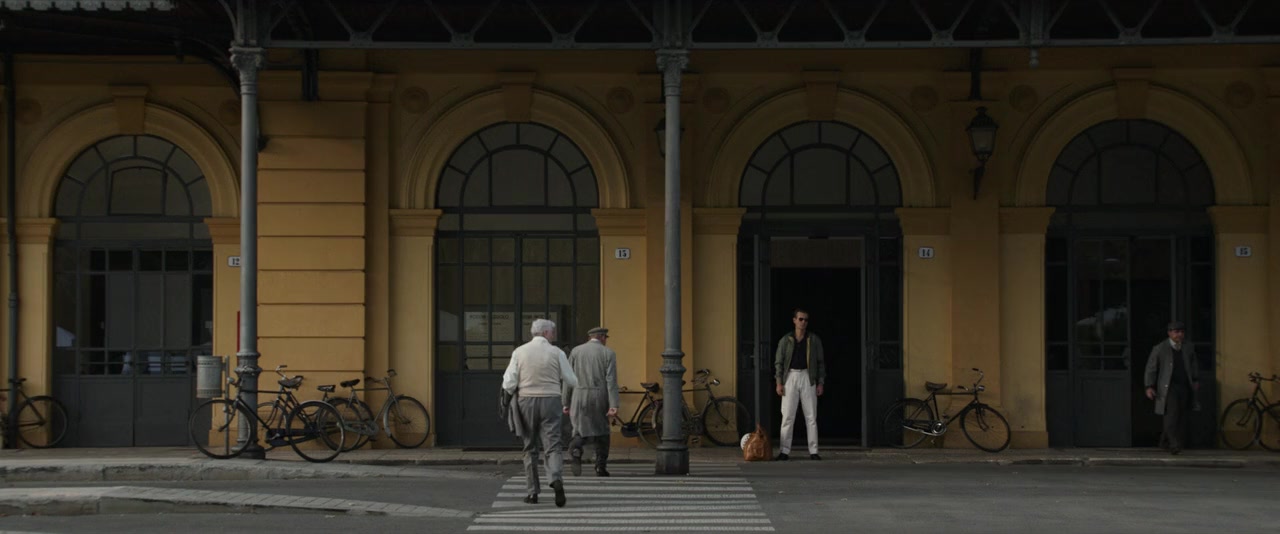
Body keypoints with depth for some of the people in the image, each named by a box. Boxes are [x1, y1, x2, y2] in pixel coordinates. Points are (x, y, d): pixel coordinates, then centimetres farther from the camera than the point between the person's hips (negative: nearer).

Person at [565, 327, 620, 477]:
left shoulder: (576, 351, 5)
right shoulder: (608, 353, 0)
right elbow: (611, 381, -9)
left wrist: (566, 403, 7)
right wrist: (614, 406, -13)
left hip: (579, 398, 1)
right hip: (600, 398, -1)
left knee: (581, 433, 9)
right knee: (601, 433, 15)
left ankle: (575, 450, -23)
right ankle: (600, 468, 11)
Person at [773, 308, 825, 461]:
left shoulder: (814, 340, 7)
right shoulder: (785, 340, 6)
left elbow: (820, 362, 8)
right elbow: (778, 362, 6)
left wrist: (820, 383, 1)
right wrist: (779, 383, -3)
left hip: (808, 377, 0)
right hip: (790, 377, 0)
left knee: (811, 416, 0)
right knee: (787, 415, -3)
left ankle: (813, 451, 2)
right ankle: (784, 451, -1)